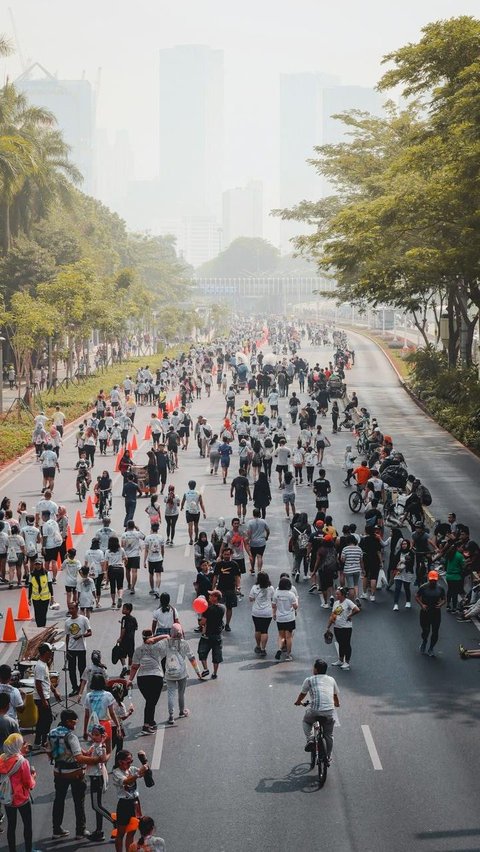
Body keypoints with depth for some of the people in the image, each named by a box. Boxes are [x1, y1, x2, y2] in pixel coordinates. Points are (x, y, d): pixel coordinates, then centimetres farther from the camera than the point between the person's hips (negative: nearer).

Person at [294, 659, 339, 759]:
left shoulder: (309, 680, 8)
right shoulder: (331, 680, 17)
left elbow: (302, 694, 23)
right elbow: (336, 695, 34)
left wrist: (298, 702, 46)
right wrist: (337, 704, 56)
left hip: (315, 712, -2)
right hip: (329, 712, 3)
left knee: (306, 721, 30)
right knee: (328, 736, 22)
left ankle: (310, 739, 10)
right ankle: (328, 758, 26)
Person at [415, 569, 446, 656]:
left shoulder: (440, 588, 1)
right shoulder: (423, 587, -6)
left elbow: (443, 599, 10)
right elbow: (417, 597, 1)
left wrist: (441, 604, -12)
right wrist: (421, 605, -13)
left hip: (436, 613, 2)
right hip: (425, 612, -2)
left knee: (435, 632, 2)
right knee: (426, 630, 0)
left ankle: (431, 649, 20)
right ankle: (424, 642, 34)